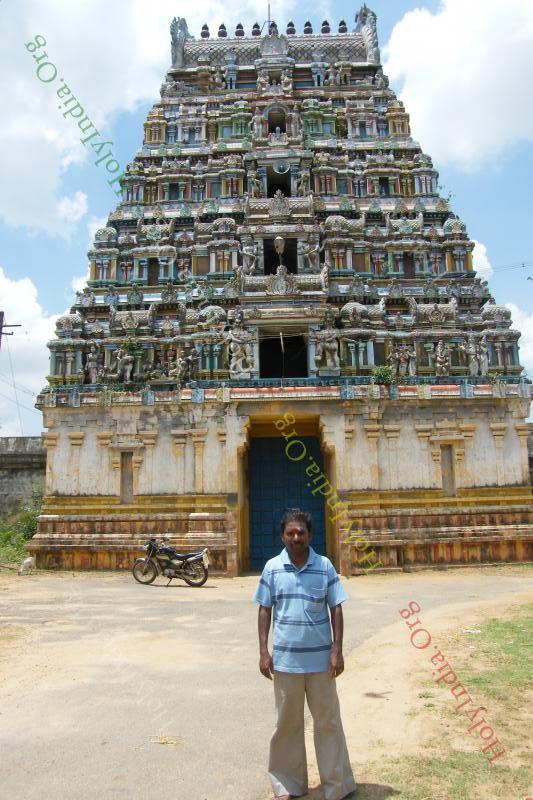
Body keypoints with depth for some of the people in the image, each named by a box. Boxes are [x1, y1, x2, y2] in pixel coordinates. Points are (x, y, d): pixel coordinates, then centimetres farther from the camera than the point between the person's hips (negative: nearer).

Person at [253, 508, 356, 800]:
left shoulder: (325, 566, -5)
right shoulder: (272, 567, -3)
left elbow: (336, 609, 0)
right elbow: (264, 610, 3)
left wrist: (337, 650, -4)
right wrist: (263, 652, -1)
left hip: (320, 658, -1)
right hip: (284, 659, 1)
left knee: (328, 721, 11)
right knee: (287, 722, 14)